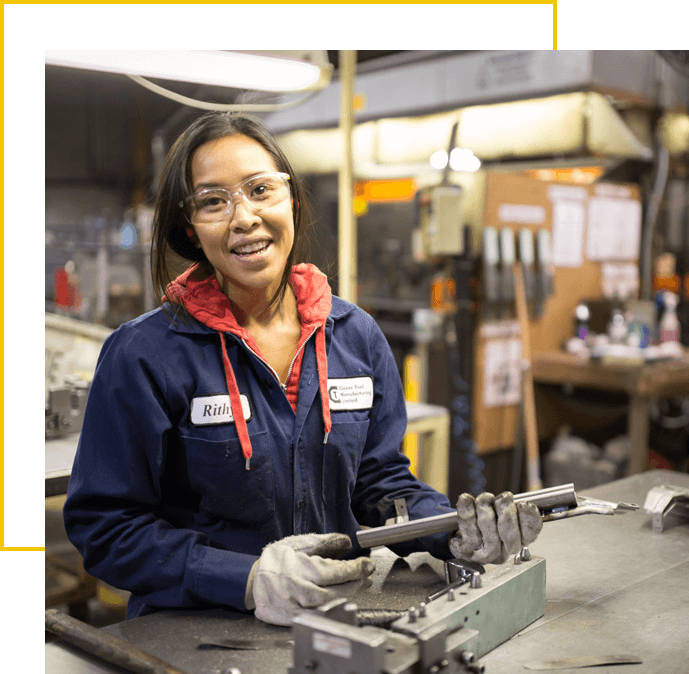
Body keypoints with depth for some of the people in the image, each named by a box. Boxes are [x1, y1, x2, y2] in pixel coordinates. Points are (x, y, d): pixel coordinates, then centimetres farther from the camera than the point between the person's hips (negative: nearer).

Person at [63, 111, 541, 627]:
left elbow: (380, 480, 10)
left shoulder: (357, 335, 4)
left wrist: (456, 529, -9)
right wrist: (247, 579, -20)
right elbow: (105, 526, -9)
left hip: (339, 619, 2)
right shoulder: (144, 355, -10)